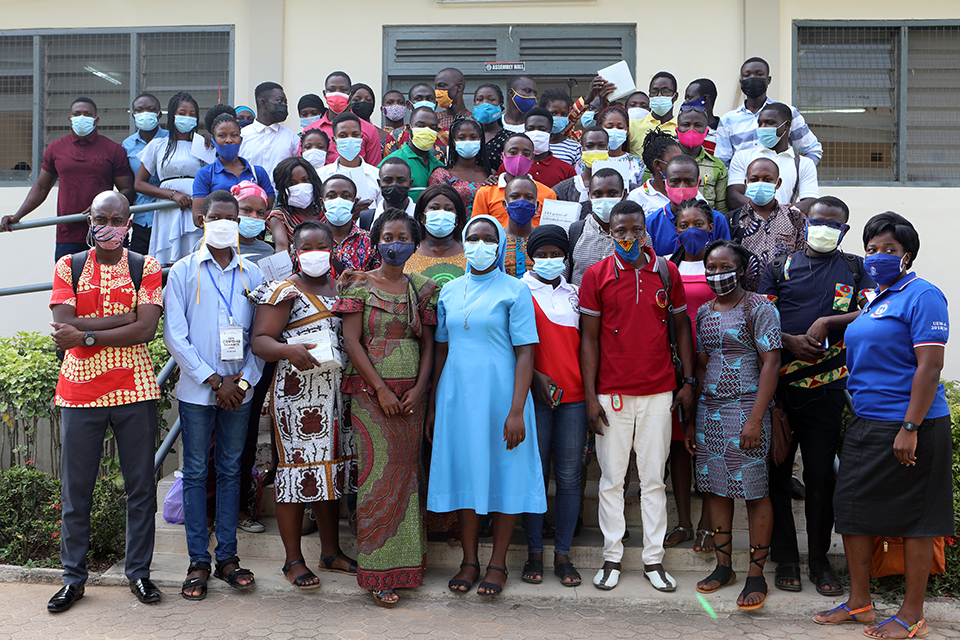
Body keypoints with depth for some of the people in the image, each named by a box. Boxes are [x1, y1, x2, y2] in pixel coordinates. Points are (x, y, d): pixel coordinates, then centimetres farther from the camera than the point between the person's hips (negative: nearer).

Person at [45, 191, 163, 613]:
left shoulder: (145, 268, 4)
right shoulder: (69, 267, 6)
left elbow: (146, 330, -10)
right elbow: (63, 328, -7)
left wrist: (85, 335, -13)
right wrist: (123, 318, -12)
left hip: (134, 389, 0)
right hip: (79, 389, 1)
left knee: (140, 485, 5)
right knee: (75, 488, 5)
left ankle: (139, 572, 18)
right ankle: (73, 578, 17)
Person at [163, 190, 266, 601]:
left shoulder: (252, 275, 8)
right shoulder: (183, 272, 1)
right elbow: (175, 336, -5)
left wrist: (244, 381, -6)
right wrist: (214, 381, -10)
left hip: (239, 390, 2)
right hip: (197, 389, -2)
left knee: (230, 470, 8)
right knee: (196, 472, 3)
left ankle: (227, 557, 15)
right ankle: (198, 562, 9)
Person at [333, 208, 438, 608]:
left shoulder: (423, 288, 10)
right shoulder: (359, 285, 1)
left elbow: (427, 344, 9)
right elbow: (351, 341, -5)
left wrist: (419, 388, -5)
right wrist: (382, 388, -11)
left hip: (411, 391, 3)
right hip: (370, 390, -3)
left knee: (407, 471, 5)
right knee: (380, 473, -5)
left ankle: (406, 559, 15)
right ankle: (378, 573, 0)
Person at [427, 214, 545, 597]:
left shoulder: (514, 291, -4)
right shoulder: (449, 292, 10)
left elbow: (525, 353, -9)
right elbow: (442, 351, 14)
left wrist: (516, 411, -16)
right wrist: (432, 406, 11)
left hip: (499, 395, -4)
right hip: (457, 395, 4)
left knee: (504, 473, 2)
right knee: (463, 472, 7)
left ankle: (498, 564, 15)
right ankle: (469, 562, 19)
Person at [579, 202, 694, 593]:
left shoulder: (666, 272, 5)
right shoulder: (596, 275, -1)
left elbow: (681, 326, 11)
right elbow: (589, 338, -1)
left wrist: (688, 382, 5)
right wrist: (590, 396, -6)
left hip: (659, 392, 2)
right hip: (612, 393, -1)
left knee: (654, 478, 7)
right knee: (612, 478, 5)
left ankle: (654, 560, 16)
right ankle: (612, 558, 16)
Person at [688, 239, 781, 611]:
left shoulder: (758, 308, -5)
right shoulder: (703, 312, 13)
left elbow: (771, 363, -11)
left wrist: (755, 419, -18)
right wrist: (692, 420, 13)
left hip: (745, 408, -6)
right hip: (708, 409, 6)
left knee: (754, 491, -2)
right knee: (714, 487, 8)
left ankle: (756, 575, 5)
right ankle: (723, 566, 19)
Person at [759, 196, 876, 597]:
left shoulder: (854, 268, 12)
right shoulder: (781, 267, 11)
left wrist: (827, 322, -11)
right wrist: (790, 340, -13)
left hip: (826, 388, 0)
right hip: (777, 385, 1)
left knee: (821, 477, 2)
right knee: (775, 474, 4)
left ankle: (820, 560, 16)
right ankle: (785, 559, 16)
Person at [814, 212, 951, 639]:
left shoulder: (922, 296, -10)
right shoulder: (874, 301, 16)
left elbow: (929, 366, -17)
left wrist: (910, 428, -22)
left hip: (910, 427, -9)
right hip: (865, 426, 9)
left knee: (913, 520, 1)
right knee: (852, 508, 10)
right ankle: (859, 603, 23)